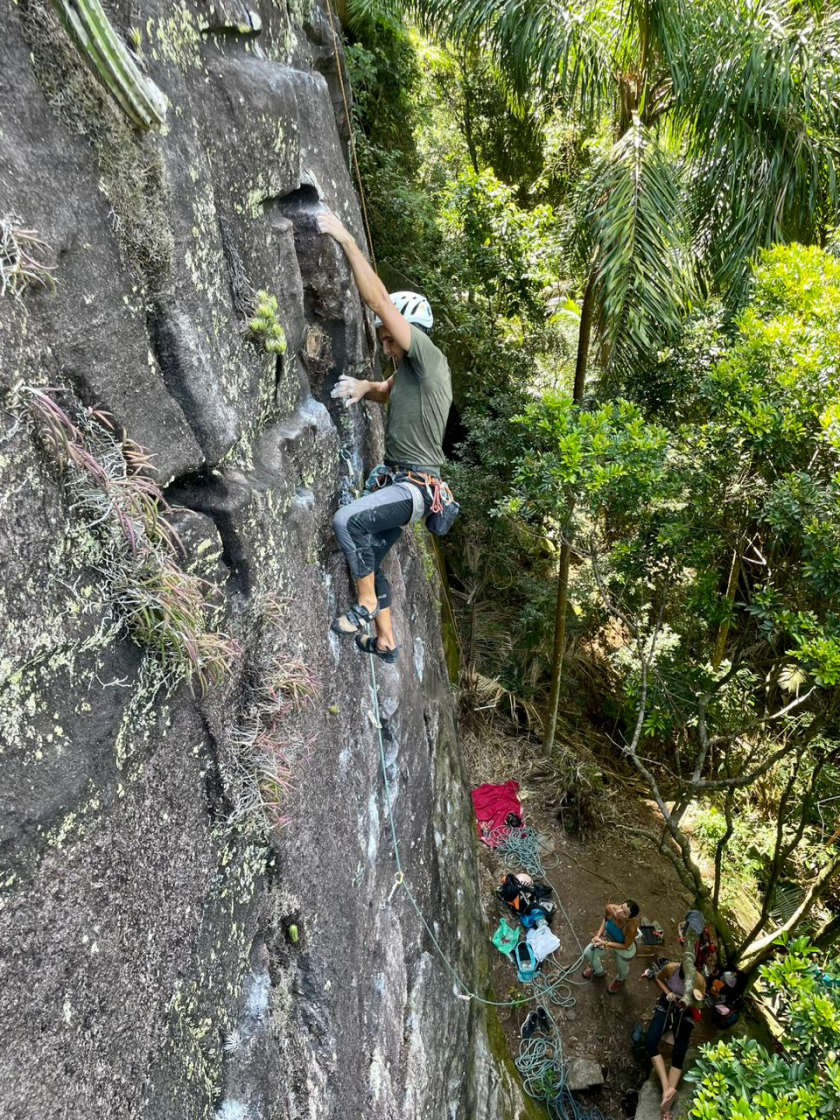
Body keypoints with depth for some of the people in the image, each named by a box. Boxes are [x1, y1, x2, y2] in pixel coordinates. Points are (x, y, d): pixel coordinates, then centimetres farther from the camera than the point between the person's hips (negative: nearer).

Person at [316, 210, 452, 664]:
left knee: (347, 520, -28)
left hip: (415, 486, -10)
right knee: (368, 557, 14)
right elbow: (387, 391, 35)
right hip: (397, 480, 10)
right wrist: (363, 387, 9)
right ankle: (386, 640, 27)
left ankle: (366, 607, -10)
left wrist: (345, 239, -17)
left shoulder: (428, 357, -13)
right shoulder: (406, 370, 13)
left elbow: (378, 299, -20)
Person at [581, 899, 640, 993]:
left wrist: (605, 944, -29)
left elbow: (625, 946, -26)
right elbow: (605, 919, -9)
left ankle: (619, 980, 65)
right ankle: (599, 972, 50)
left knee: (621, 968, 27)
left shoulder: (631, 928, -45)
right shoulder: (610, 908, -34)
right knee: (588, 953, 16)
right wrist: (598, 935, -18)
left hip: (624, 950, -4)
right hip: (608, 937, 4)